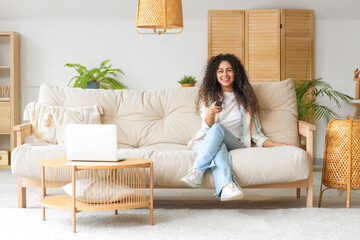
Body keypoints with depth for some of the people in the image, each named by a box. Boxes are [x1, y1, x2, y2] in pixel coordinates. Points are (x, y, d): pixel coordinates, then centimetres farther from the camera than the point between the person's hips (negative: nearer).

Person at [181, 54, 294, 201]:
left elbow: (255, 133, 20)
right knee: (219, 147, -38)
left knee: (218, 128, -34)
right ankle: (227, 186, -63)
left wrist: (274, 144, 3)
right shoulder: (207, 97, 19)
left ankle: (196, 172, -46)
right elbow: (207, 126, 3)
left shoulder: (246, 99, 22)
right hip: (205, 142, 0)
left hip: (235, 144, 0)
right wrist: (211, 112, -19)